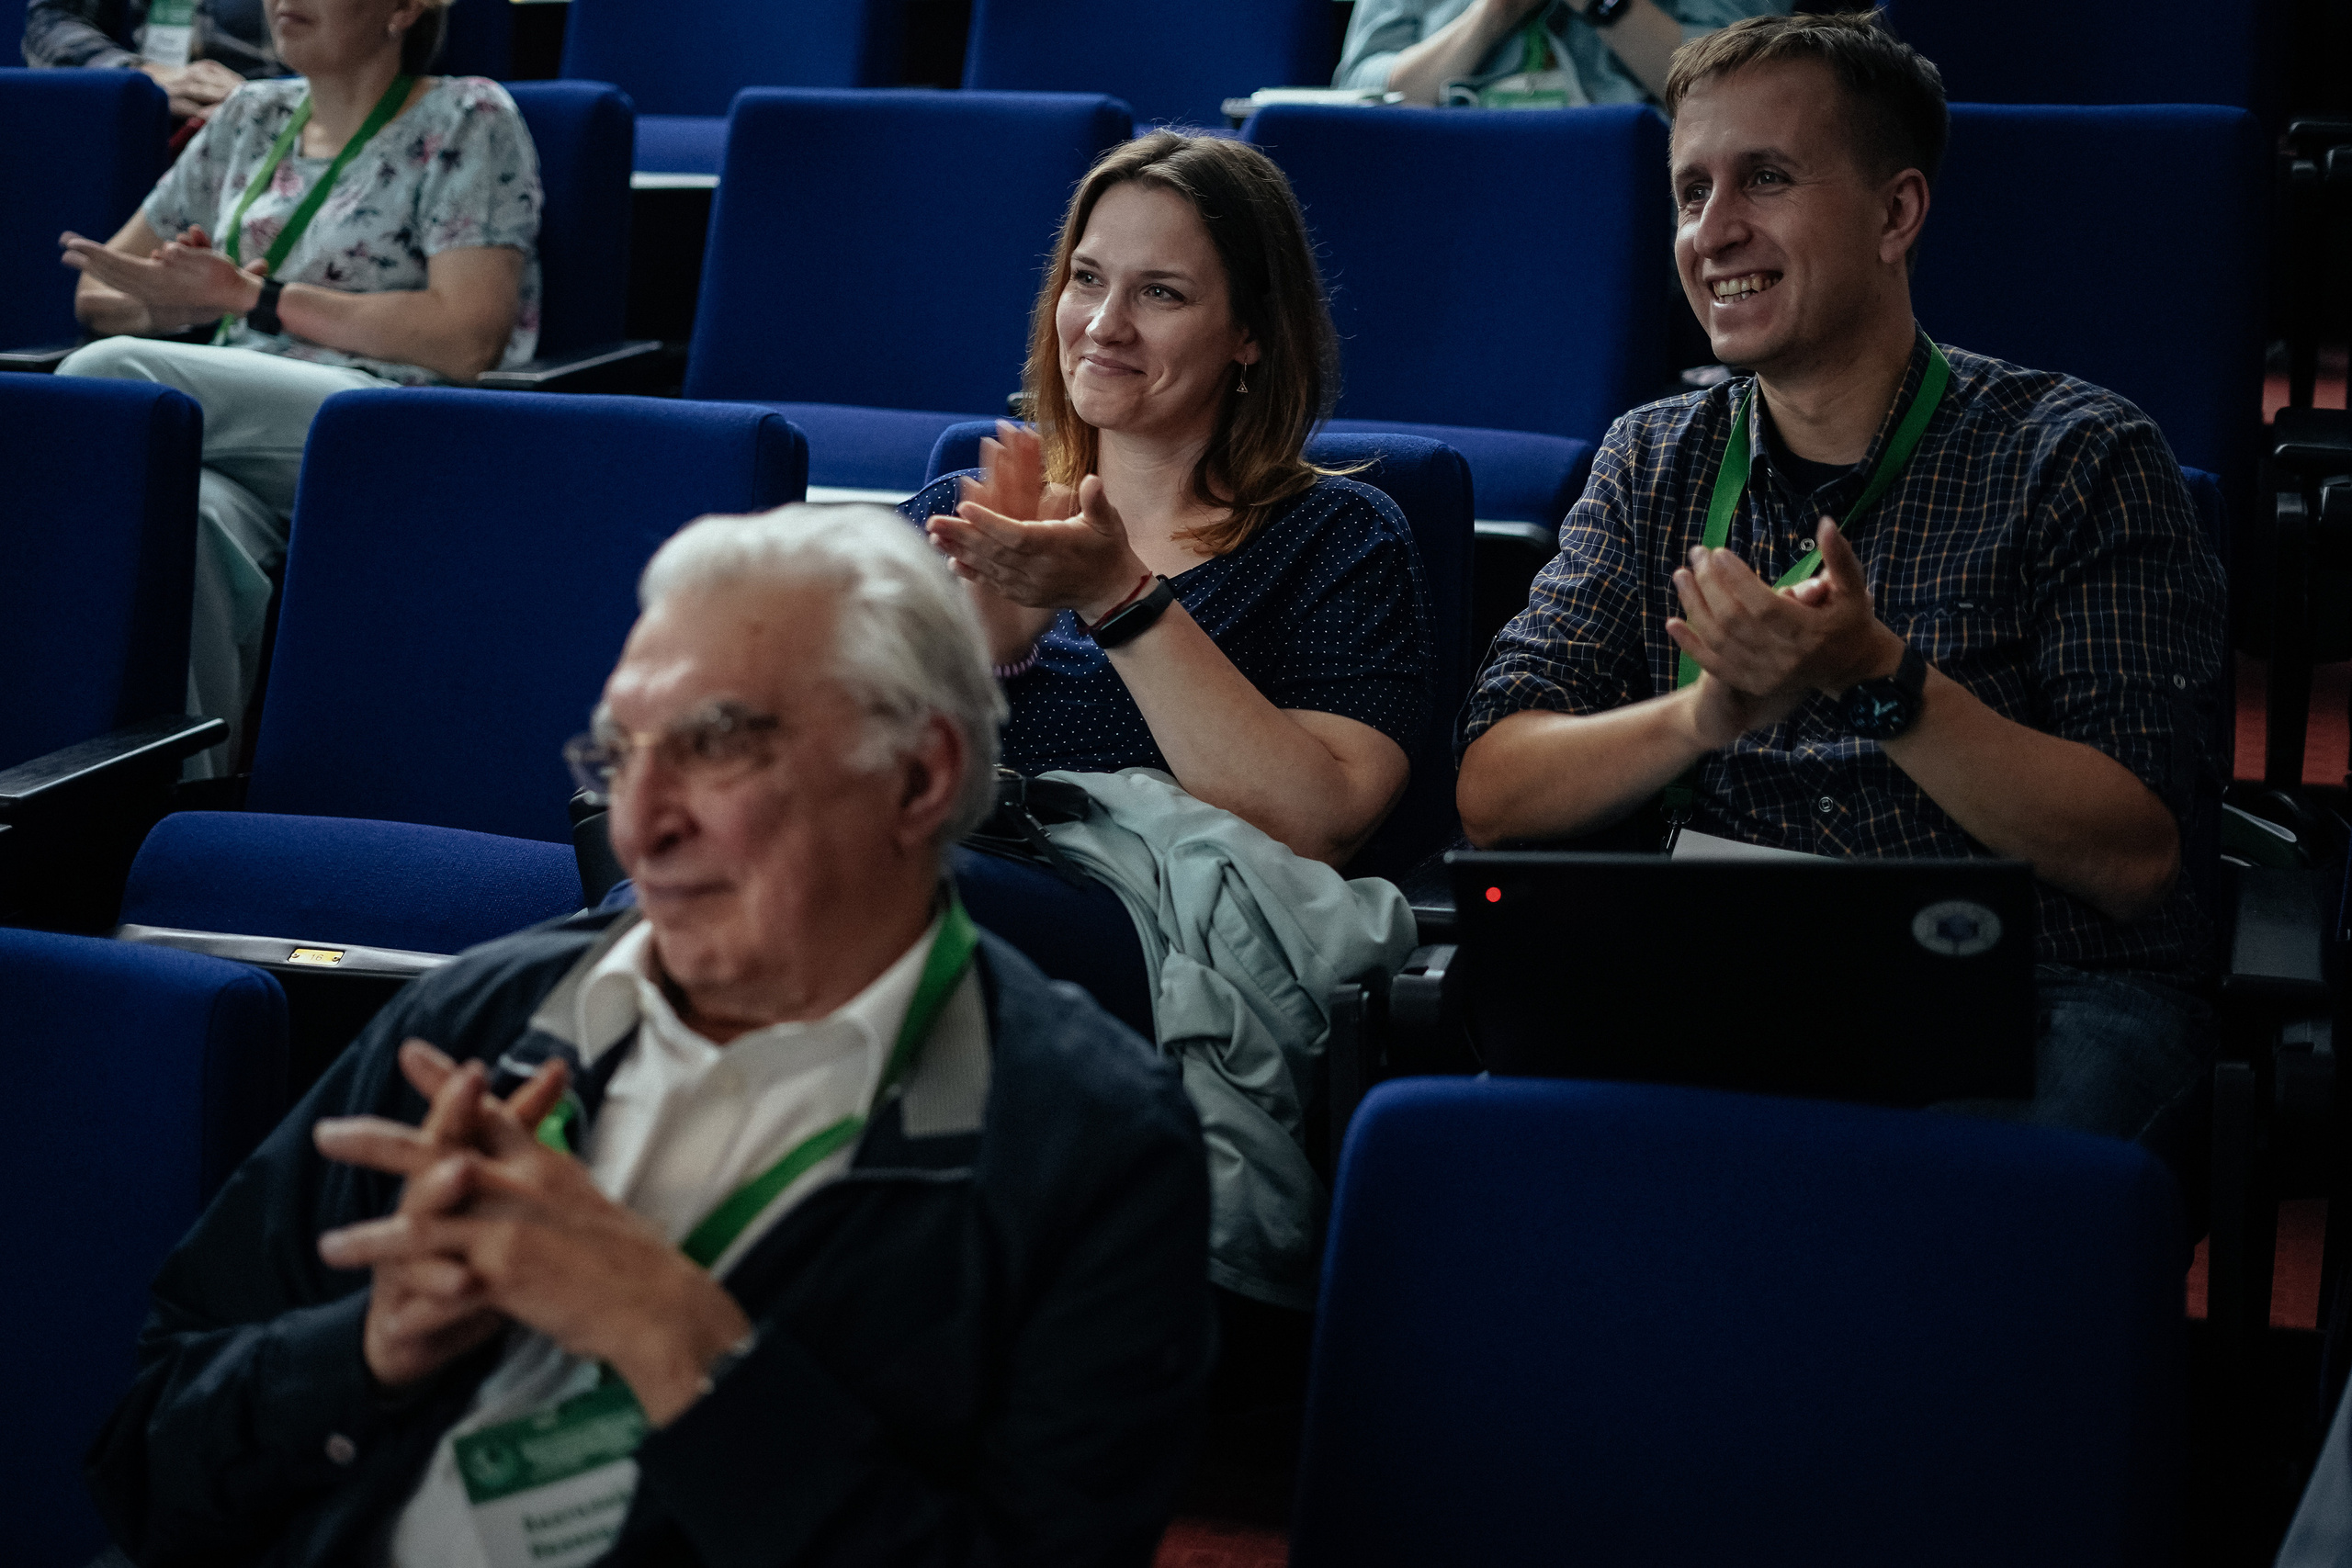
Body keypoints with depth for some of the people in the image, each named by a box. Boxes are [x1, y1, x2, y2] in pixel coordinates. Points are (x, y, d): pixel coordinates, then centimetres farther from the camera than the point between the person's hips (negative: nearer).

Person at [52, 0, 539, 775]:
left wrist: (256, 299, -8)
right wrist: (183, 298, 2)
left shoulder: (468, 121, 7)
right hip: (245, 433, 4)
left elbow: (468, 339, -7)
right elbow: (98, 291, 28)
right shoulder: (252, 119, 25)